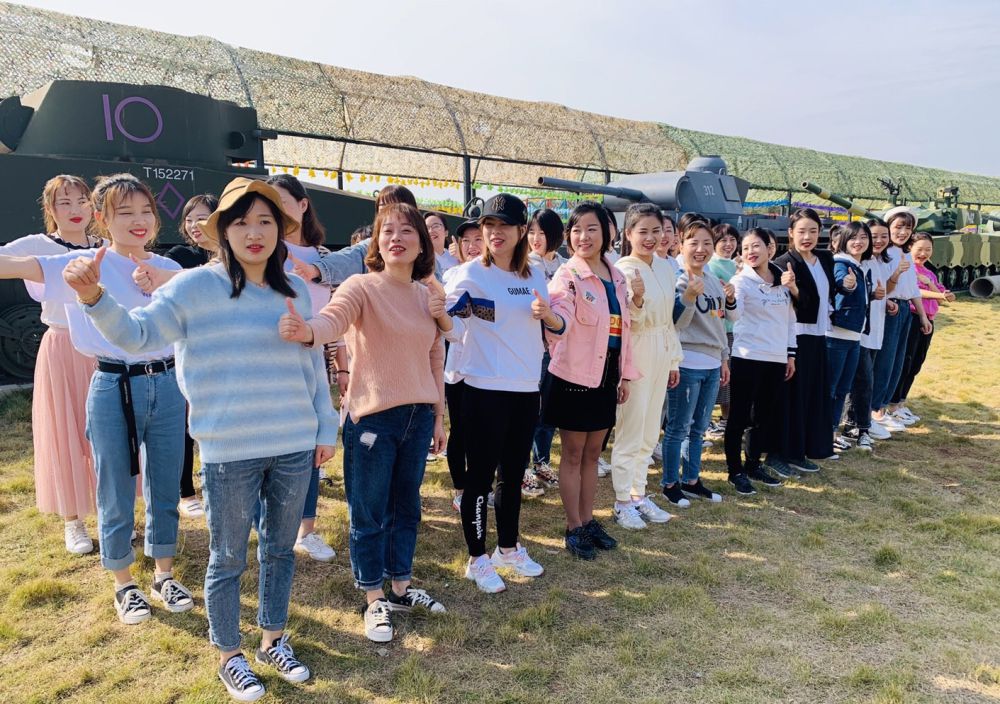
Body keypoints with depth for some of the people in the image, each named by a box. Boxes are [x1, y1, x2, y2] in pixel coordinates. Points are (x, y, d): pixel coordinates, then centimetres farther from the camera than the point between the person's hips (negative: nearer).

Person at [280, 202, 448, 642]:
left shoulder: (426, 296, 7)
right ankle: (375, 601, 25)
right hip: (373, 417, -5)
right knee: (369, 515, 7)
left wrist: (439, 415, 14)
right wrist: (306, 330, -54)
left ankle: (400, 588, 36)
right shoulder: (362, 286, -10)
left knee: (405, 507, 18)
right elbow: (333, 318, -32)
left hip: (418, 417, 6)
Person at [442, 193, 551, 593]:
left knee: (513, 474, 17)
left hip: (526, 389, 6)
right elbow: (448, 326, -14)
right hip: (485, 389, -5)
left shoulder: (534, 275, 8)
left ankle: (509, 548, 34)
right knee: (480, 475, 3)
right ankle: (477, 560, 19)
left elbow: (558, 326, 14)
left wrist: (548, 315, -7)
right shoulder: (471, 274, -9)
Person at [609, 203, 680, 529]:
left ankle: (639, 493, 27)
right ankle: (622, 502, 14)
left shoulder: (665, 268, 8)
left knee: (649, 433, 14)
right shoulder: (622, 270, -13)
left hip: (660, 356, 7)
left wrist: (674, 359, 16)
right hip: (634, 357, -7)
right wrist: (636, 300, -33)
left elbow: (668, 318, 15)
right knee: (630, 432, 1)